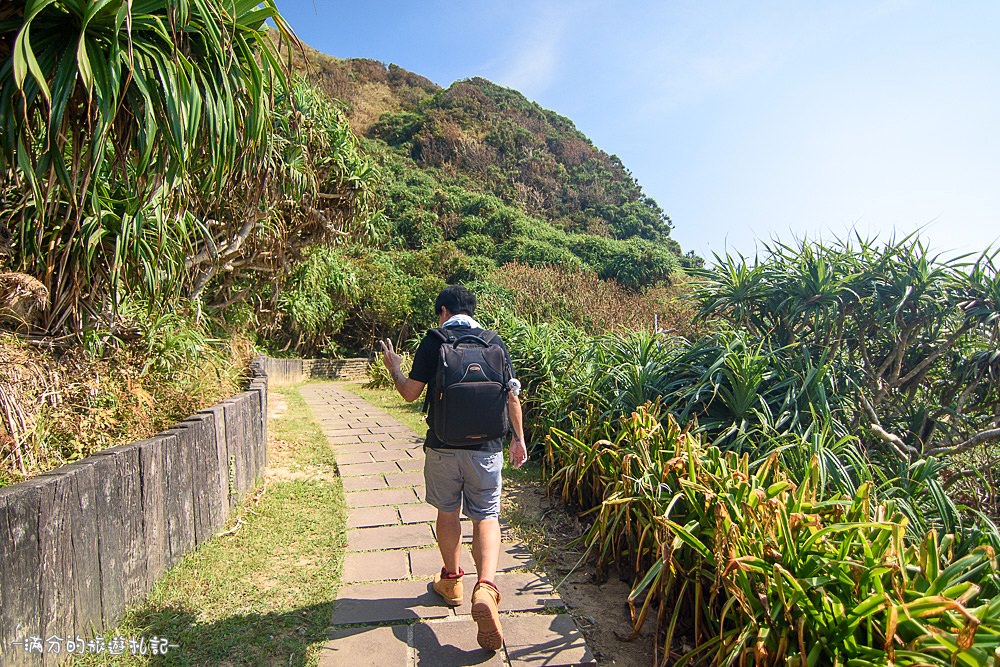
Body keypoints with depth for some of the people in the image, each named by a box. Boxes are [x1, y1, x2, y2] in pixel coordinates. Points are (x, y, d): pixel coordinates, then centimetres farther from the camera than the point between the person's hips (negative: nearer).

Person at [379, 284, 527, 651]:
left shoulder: (433, 342, -5)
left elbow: (410, 393, -5)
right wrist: (518, 439, 13)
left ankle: (452, 580, 35)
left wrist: (394, 369, 15)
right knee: (486, 517, 7)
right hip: (486, 447, 1)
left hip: (443, 445, -1)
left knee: (448, 512, 18)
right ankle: (485, 587, -13)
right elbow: (512, 395, 3)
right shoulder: (495, 343, 3)